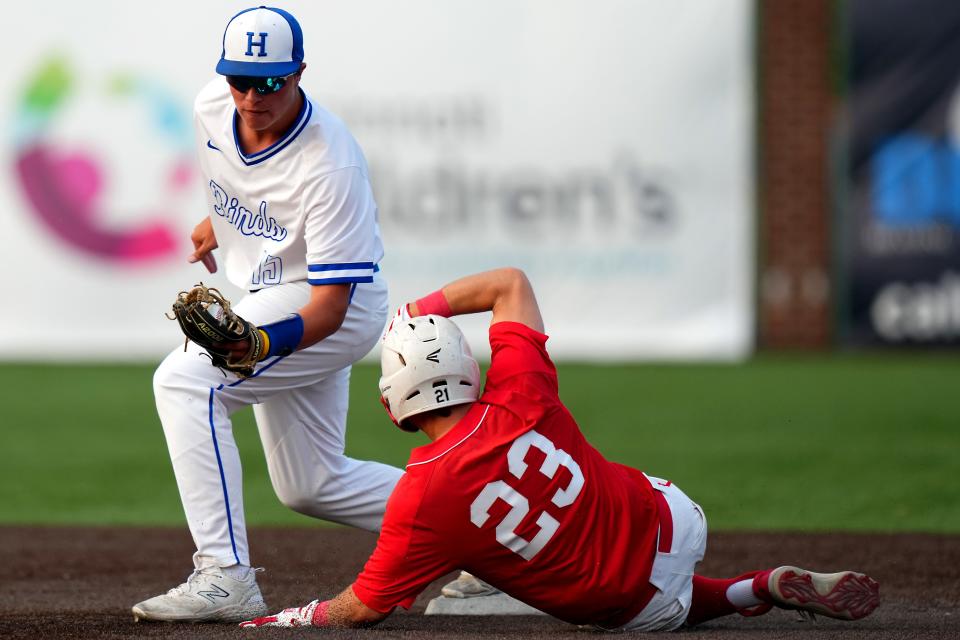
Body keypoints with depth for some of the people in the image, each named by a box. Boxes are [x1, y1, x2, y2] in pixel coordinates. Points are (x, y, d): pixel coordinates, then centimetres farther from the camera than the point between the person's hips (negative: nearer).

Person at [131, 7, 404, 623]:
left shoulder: (332, 166, -31)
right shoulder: (213, 108, -10)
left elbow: (333, 300, -34)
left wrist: (265, 342, -50)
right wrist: (220, 217, 26)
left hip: (337, 310, -9)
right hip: (268, 297, 9)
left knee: (185, 380, -25)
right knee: (311, 485, 14)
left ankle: (225, 577, -29)